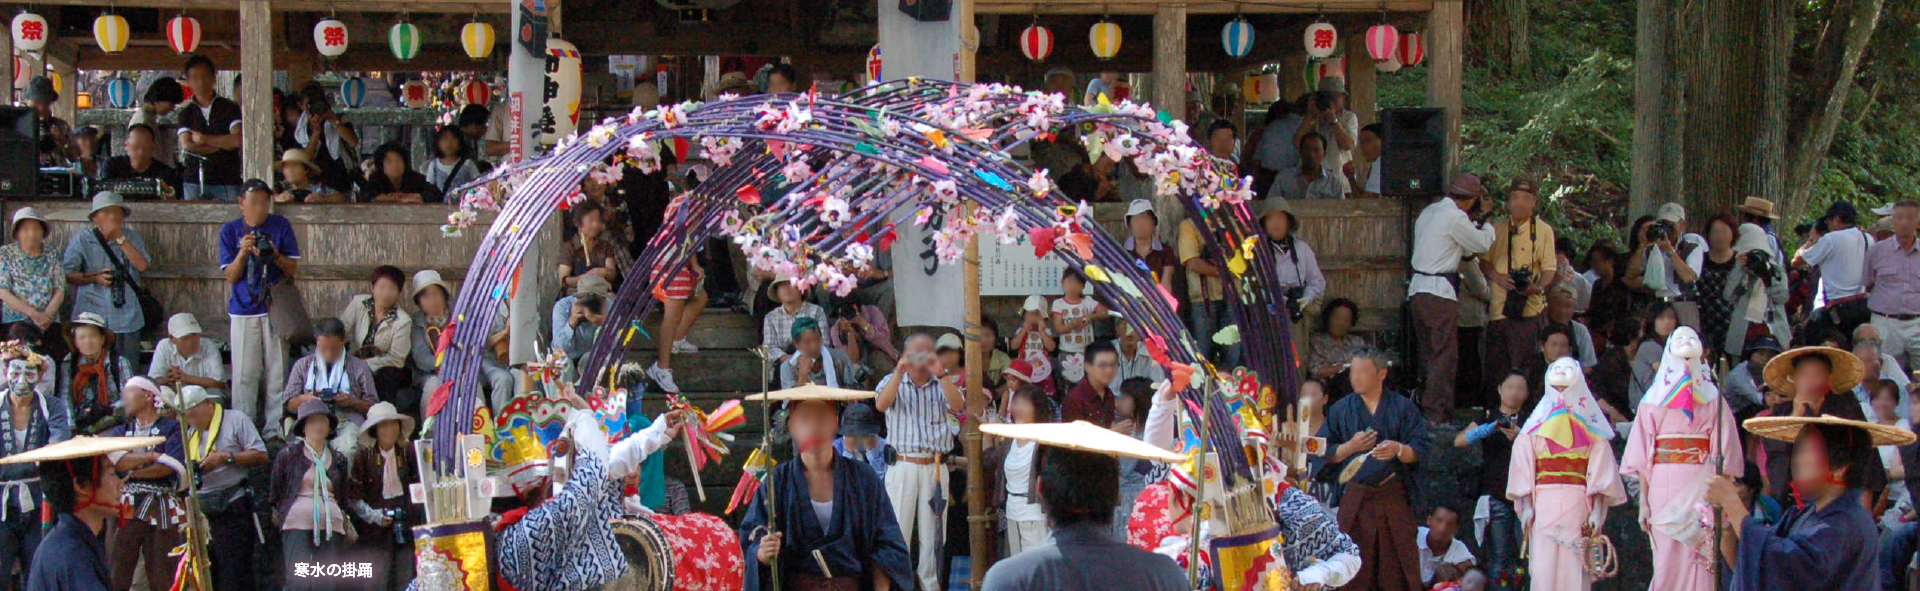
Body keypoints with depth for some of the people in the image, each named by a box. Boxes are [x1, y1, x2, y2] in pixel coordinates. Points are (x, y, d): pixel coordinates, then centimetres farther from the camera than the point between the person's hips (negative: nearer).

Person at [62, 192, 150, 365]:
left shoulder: (132, 238, 10)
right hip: (92, 318, -2)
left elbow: (142, 266, -5)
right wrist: (95, 278, -11)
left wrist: (120, 238, -9)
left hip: (126, 320, 2)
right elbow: (66, 274, 2)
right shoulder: (81, 241, 5)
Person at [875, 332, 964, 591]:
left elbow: (958, 407, -9)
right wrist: (900, 371, -22)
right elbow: (881, 404, -13)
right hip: (902, 465, -2)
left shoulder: (941, 384, 10)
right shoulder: (893, 381, 7)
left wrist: (941, 374, -18)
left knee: (932, 530, 4)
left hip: (935, 467, 2)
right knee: (898, 530, -6)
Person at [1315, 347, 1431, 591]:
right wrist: (1350, 447, -9)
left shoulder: (1402, 407, 7)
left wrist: (1399, 450, -19)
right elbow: (1322, 453, 7)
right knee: (1355, 569, -3)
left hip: (1394, 498, -1)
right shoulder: (1340, 410, 12)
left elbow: (1422, 450, 0)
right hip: (1355, 500, 1)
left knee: (1397, 570, -4)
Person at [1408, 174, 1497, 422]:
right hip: (1439, 292, -9)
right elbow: (1482, 244, -1)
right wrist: (1487, 226, 18)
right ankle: (1435, 414, -10)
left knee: (1428, 354, 14)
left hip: (1417, 289, 9)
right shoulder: (1455, 217, -12)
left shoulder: (1428, 212, 15)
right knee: (1445, 356, -6)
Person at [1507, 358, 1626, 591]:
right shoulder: (1537, 425, 14)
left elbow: (1600, 474, 3)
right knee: (1544, 568, -7)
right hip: (1544, 506, 1)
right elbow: (1524, 470, 8)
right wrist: (1527, 506, -3)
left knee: (1575, 569, -5)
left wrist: (1597, 510, -7)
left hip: (1577, 506, -1)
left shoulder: (1590, 427, 10)